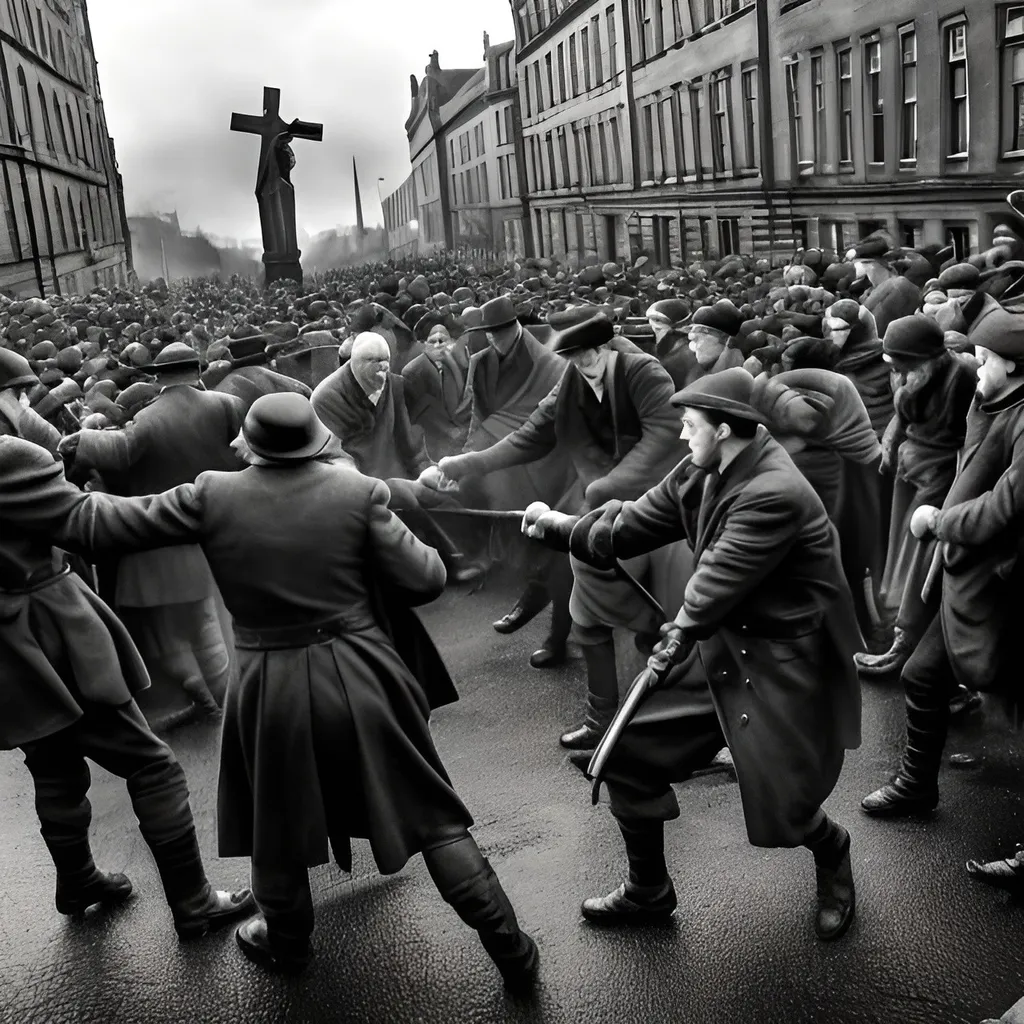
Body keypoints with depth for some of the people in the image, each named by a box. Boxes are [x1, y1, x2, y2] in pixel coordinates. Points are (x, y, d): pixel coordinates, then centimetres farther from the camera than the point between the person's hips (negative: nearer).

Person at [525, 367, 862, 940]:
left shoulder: (774, 495, -27)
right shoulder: (701, 474, 0)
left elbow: (716, 582, -23)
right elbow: (633, 526, 4)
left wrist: (676, 639, -9)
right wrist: (563, 528, -4)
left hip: (784, 665, -8)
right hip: (721, 647, 8)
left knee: (780, 812, -2)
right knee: (629, 751, 4)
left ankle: (833, 856, 39)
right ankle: (648, 892, 25)